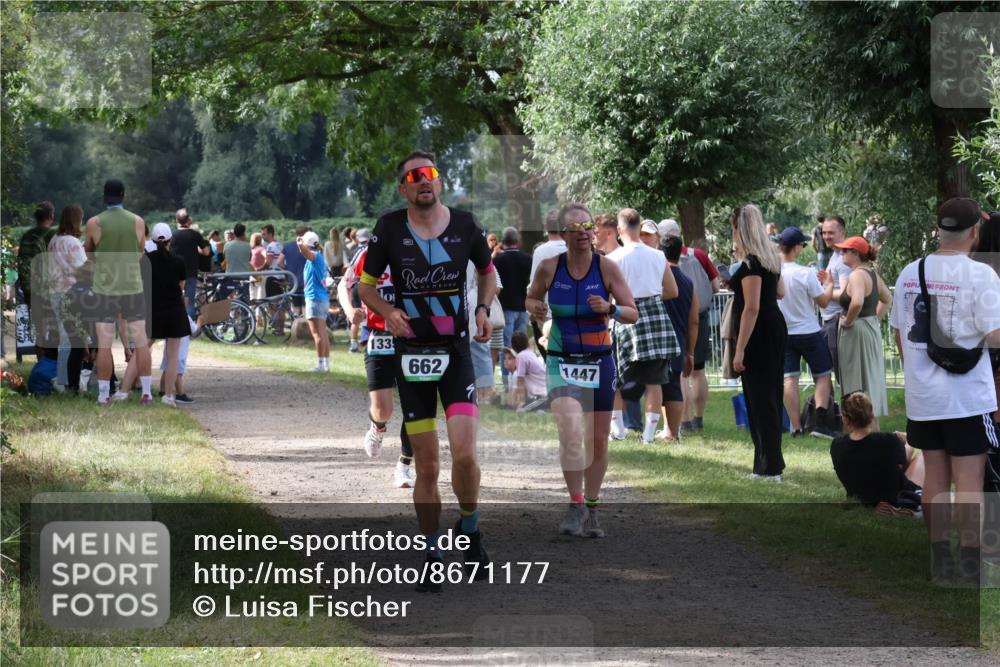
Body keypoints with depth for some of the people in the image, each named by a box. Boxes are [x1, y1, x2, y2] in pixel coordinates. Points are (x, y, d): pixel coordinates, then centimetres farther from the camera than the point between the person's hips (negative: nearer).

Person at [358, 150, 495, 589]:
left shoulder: (464, 225, -1)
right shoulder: (390, 228, -3)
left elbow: (487, 272, 18)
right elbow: (366, 285, 7)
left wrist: (483, 310, 0)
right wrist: (388, 312, -12)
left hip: (456, 352, 0)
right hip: (411, 354, 0)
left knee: (464, 454, -16)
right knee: (426, 466, 2)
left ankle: (470, 529, 13)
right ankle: (432, 557, 17)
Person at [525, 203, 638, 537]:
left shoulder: (607, 267, -7)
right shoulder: (549, 267, -6)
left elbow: (633, 314, -5)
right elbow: (530, 298, 12)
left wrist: (610, 309, -25)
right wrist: (534, 308, -11)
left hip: (599, 362, 1)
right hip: (562, 362, -1)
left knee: (598, 440, 8)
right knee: (571, 434, -21)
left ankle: (591, 509, 26)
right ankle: (576, 504, -5)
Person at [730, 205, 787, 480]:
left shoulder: (751, 263, -18)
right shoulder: (771, 258, 10)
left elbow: (752, 307, -22)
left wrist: (740, 350, -23)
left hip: (758, 335, -10)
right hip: (775, 330, 10)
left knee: (760, 399, -6)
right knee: (770, 398, 14)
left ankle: (769, 468, -4)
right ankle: (768, 464, 21)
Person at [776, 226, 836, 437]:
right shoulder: (805, 274, -19)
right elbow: (823, 301, -9)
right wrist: (831, 283, 6)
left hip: (783, 333, 3)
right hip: (809, 332, -3)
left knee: (789, 378, 6)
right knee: (823, 376, 8)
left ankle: (796, 427, 2)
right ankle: (821, 421, -8)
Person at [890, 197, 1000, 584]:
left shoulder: (909, 273, 5)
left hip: (922, 396, 5)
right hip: (967, 396, -5)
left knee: (935, 477, 14)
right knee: (969, 481, 0)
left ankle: (940, 560, 18)